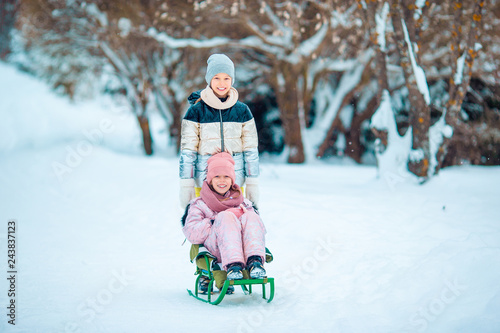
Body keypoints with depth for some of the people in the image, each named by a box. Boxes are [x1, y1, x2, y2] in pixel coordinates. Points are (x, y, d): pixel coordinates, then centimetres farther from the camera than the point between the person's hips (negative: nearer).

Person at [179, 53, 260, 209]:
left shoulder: (242, 111, 6)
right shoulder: (196, 111, 0)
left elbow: (251, 149, 10)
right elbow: (187, 150, 1)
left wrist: (252, 183, 7)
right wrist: (186, 184, -3)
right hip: (204, 182, -1)